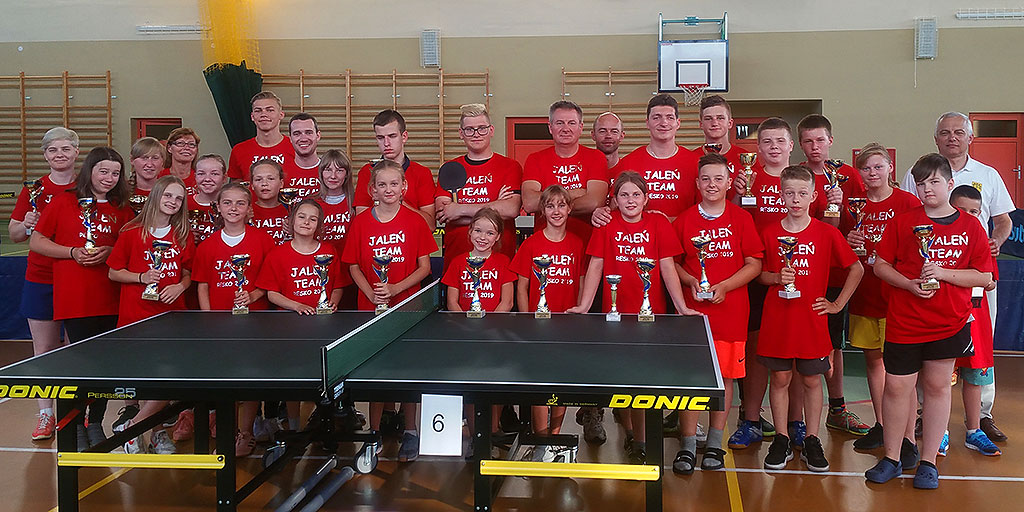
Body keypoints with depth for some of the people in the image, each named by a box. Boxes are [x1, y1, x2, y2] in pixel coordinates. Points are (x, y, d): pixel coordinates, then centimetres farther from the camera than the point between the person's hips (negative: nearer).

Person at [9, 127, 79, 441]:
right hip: (40, 279, 1)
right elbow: (14, 234, 10)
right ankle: (46, 415, 13)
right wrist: (26, 226, -10)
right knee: (44, 349, 5)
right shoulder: (34, 190, 6)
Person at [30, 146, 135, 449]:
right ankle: (75, 425, 12)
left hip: (110, 299, 3)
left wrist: (109, 252, -6)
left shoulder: (121, 209, 10)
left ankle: (96, 424, 21)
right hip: (74, 298, -3)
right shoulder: (63, 202, 3)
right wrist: (73, 252, -10)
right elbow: (36, 242, 3)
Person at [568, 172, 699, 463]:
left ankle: (640, 439, 9)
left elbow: (668, 268, -1)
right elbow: (596, 266, 0)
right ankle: (629, 431, 24)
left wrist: (682, 307, -8)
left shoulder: (658, 223, 1)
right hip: (615, 313, 1)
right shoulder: (607, 225, 2)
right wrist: (584, 306, -8)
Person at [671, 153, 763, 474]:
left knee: (725, 376, 6)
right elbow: (672, 263, 10)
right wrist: (691, 281, -8)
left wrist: (723, 286, -11)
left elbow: (754, 264, 1)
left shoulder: (741, 218, 3)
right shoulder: (684, 220, 4)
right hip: (692, 309, 0)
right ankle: (688, 446, 7)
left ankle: (715, 444, 20)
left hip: (730, 310, 1)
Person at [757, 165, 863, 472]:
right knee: (780, 379, 7)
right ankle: (781, 442, 18)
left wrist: (838, 304, 2)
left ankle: (812, 442, 20)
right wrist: (777, 278, -13)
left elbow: (856, 269, 6)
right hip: (777, 320, 1)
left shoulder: (827, 234, -1)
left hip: (812, 319, 0)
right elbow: (758, 274, 8)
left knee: (811, 380, 7)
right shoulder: (769, 234, 1)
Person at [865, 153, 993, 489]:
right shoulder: (903, 221, 2)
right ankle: (892, 458, 17)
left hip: (950, 322, 1)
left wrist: (943, 273, -15)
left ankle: (928, 461, 19)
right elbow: (880, 265, 3)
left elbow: (984, 276, -1)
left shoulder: (970, 226, 2)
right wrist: (910, 284, -13)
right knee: (896, 387, 1)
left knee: (937, 386, 7)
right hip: (903, 322, 0)